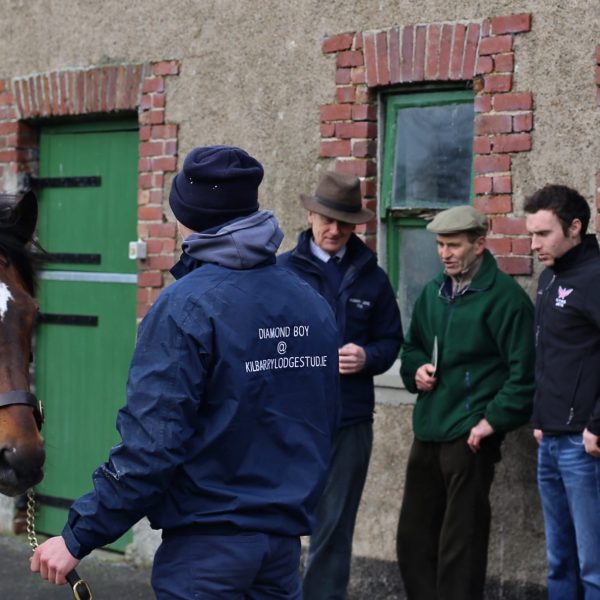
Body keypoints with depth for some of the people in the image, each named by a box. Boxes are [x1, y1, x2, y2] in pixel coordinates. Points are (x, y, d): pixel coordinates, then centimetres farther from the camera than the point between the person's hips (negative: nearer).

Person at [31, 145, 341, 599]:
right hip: (286, 535, 6)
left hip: (207, 544, -6)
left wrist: (78, 537, -14)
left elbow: (150, 443, -20)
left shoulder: (186, 306, -16)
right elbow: (326, 422, 11)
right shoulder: (314, 305, 4)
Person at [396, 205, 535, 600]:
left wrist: (494, 420, -17)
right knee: (414, 536, 13)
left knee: (460, 543, -2)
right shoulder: (433, 292, 13)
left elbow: (523, 370, -13)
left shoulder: (504, 296, -9)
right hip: (427, 432, 8)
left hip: (470, 435, -7)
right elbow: (412, 346, 25)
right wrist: (417, 369, 4)